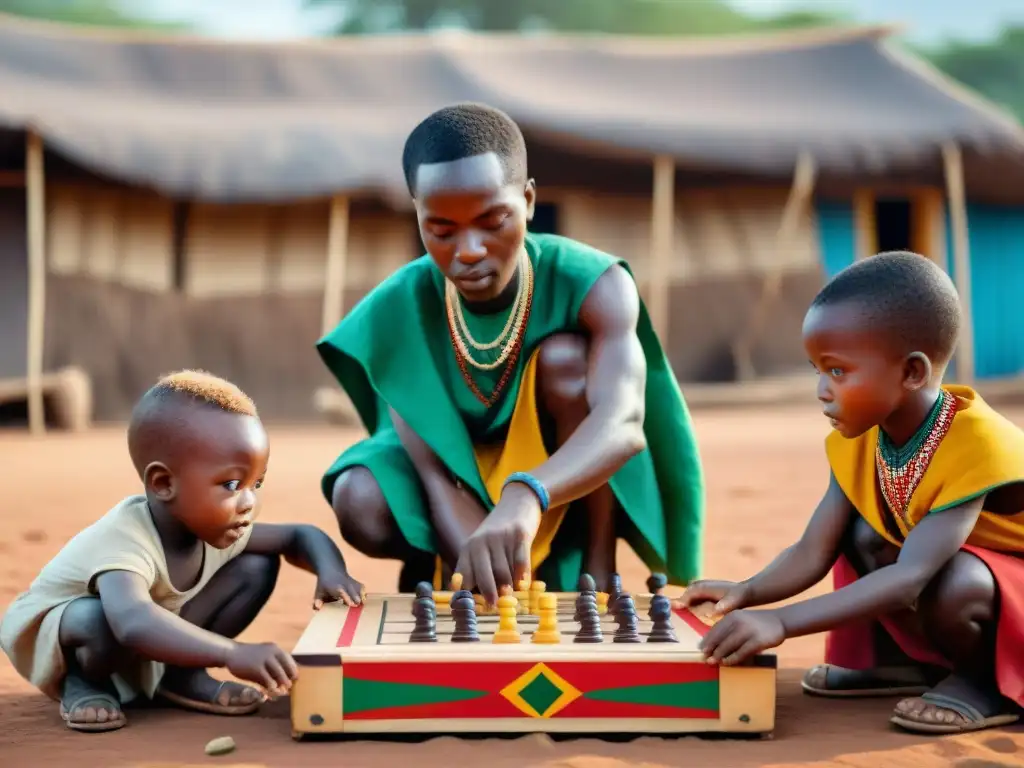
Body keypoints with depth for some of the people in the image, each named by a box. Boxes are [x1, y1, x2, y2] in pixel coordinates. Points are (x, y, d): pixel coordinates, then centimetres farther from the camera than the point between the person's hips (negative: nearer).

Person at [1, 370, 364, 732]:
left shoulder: (215, 526, -18)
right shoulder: (123, 542, -41)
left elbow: (301, 536, -3)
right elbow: (133, 624, -61)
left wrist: (331, 571, -26)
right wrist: (232, 653, -70)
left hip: (148, 640, 7)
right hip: (55, 632, -7)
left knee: (259, 565, -9)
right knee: (100, 618, -44)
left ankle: (181, 675, 2)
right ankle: (84, 681, -9)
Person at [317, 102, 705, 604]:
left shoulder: (594, 285, -26)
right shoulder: (397, 311, -21)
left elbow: (623, 422, -43)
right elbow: (435, 472, -26)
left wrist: (525, 498, -63)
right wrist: (484, 574, -45)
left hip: (564, 490, -1)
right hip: (465, 489, 1)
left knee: (565, 356, -29)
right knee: (361, 507, -30)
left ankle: (597, 568, -16)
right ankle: (431, 564, 4)